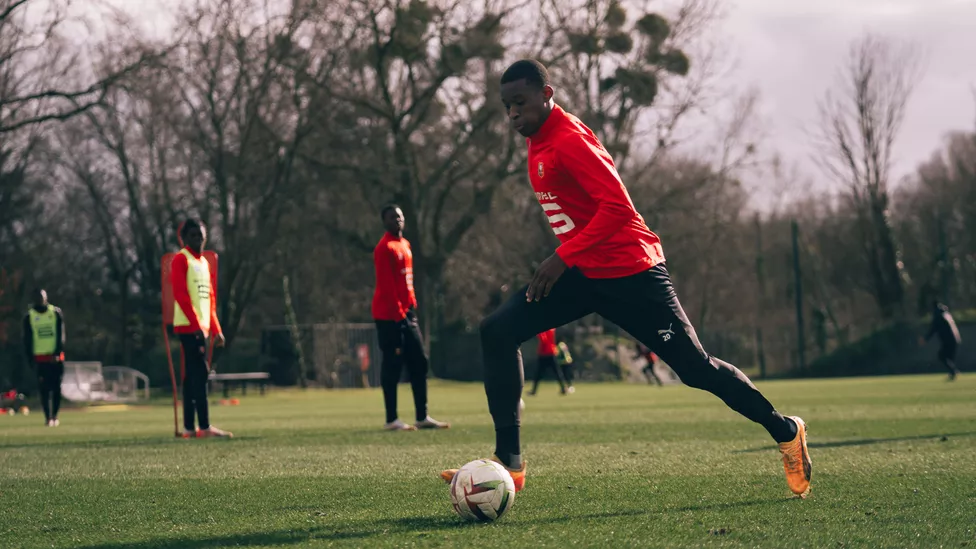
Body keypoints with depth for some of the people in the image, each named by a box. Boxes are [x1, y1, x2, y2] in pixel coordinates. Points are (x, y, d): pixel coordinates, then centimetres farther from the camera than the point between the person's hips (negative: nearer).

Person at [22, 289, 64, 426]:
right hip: (40, 358, -1)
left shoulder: (56, 313, 5)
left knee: (57, 388, 2)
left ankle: (55, 416, 12)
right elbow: (27, 339, 6)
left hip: (56, 357, 1)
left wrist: (57, 353, -10)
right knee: (44, 389, -5)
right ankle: (48, 417, -2)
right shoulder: (29, 316, 5)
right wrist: (29, 358, -1)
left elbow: (60, 335, 1)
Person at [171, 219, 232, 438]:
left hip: (201, 327, 8)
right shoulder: (180, 259, -6)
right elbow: (180, 293, -15)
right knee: (200, 373, -13)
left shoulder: (204, 262, 19)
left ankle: (189, 428, 10)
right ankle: (204, 426, -15)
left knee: (192, 375, 8)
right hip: (189, 326, -8)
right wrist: (196, 324, -20)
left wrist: (216, 329, 15)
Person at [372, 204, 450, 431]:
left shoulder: (405, 244, 16)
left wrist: (411, 307, 13)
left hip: (406, 313, 9)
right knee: (392, 366, -6)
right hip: (389, 316, -9)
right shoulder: (385, 248, -12)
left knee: (420, 362, 8)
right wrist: (398, 314, -18)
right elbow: (387, 285, -17)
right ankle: (391, 419, -1)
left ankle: (422, 417, 12)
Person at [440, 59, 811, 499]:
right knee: (498, 331, -9)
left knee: (695, 368, -1)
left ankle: (785, 431, 21)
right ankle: (509, 461, -11)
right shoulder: (538, 144, 11)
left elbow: (618, 207, -26)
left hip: (629, 275, -9)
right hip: (582, 275, 9)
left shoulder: (569, 141, -18)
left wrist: (563, 257, -27)